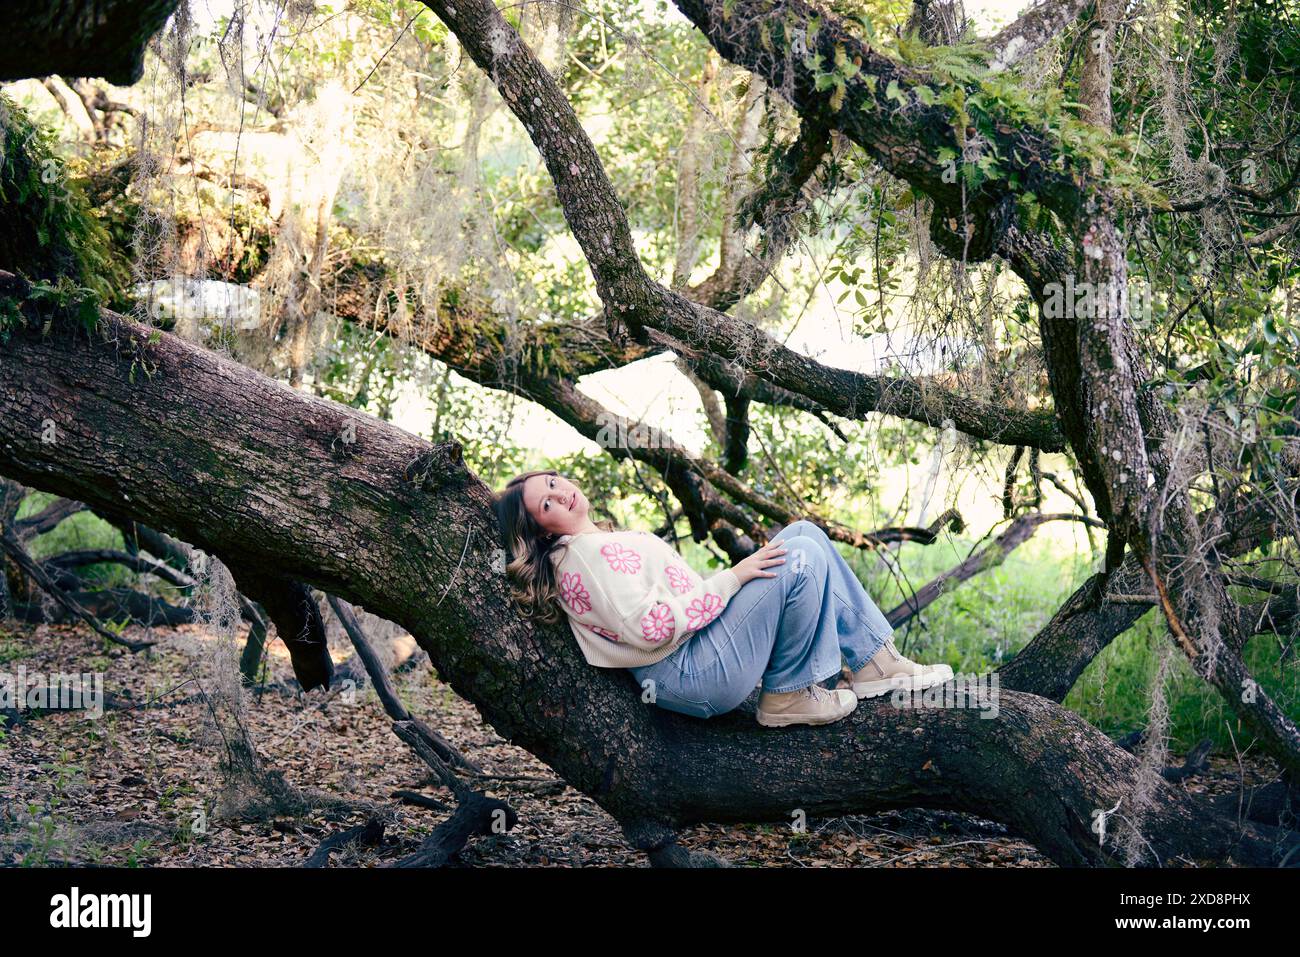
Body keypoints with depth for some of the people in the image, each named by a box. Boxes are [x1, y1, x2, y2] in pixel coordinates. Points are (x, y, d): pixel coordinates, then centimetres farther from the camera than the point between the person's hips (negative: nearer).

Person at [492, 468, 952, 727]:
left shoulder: (598, 542, 17)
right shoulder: (586, 553, -16)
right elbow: (650, 628, -25)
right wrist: (732, 577, -19)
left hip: (702, 638, 11)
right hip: (694, 675, -11)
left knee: (805, 533, 8)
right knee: (804, 558, -19)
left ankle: (875, 662, 6)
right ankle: (787, 697, -8)